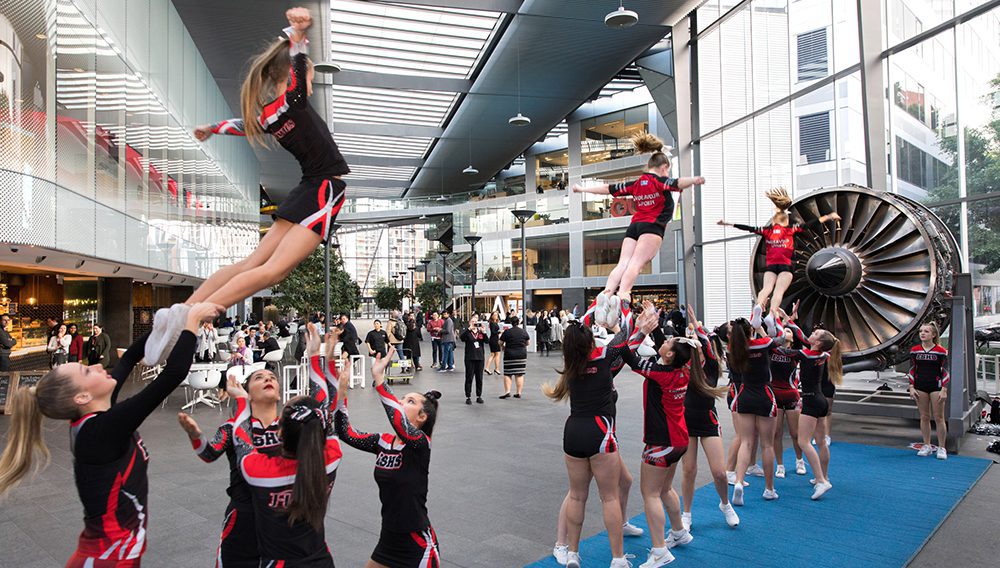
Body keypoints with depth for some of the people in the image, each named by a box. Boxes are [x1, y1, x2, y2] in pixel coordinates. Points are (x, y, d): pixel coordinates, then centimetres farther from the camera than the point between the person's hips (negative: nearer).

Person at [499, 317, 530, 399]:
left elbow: (500, 343, -2)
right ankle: (519, 393, 8)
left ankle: (507, 391, -8)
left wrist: (503, 347, 18)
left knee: (507, 374, 2)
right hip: (522, 354, 3)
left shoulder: (506, 332, -7)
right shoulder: (524, 332, 2)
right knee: (520, 374, 6)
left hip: (509, 355, -3)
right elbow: (528, 343, 12)